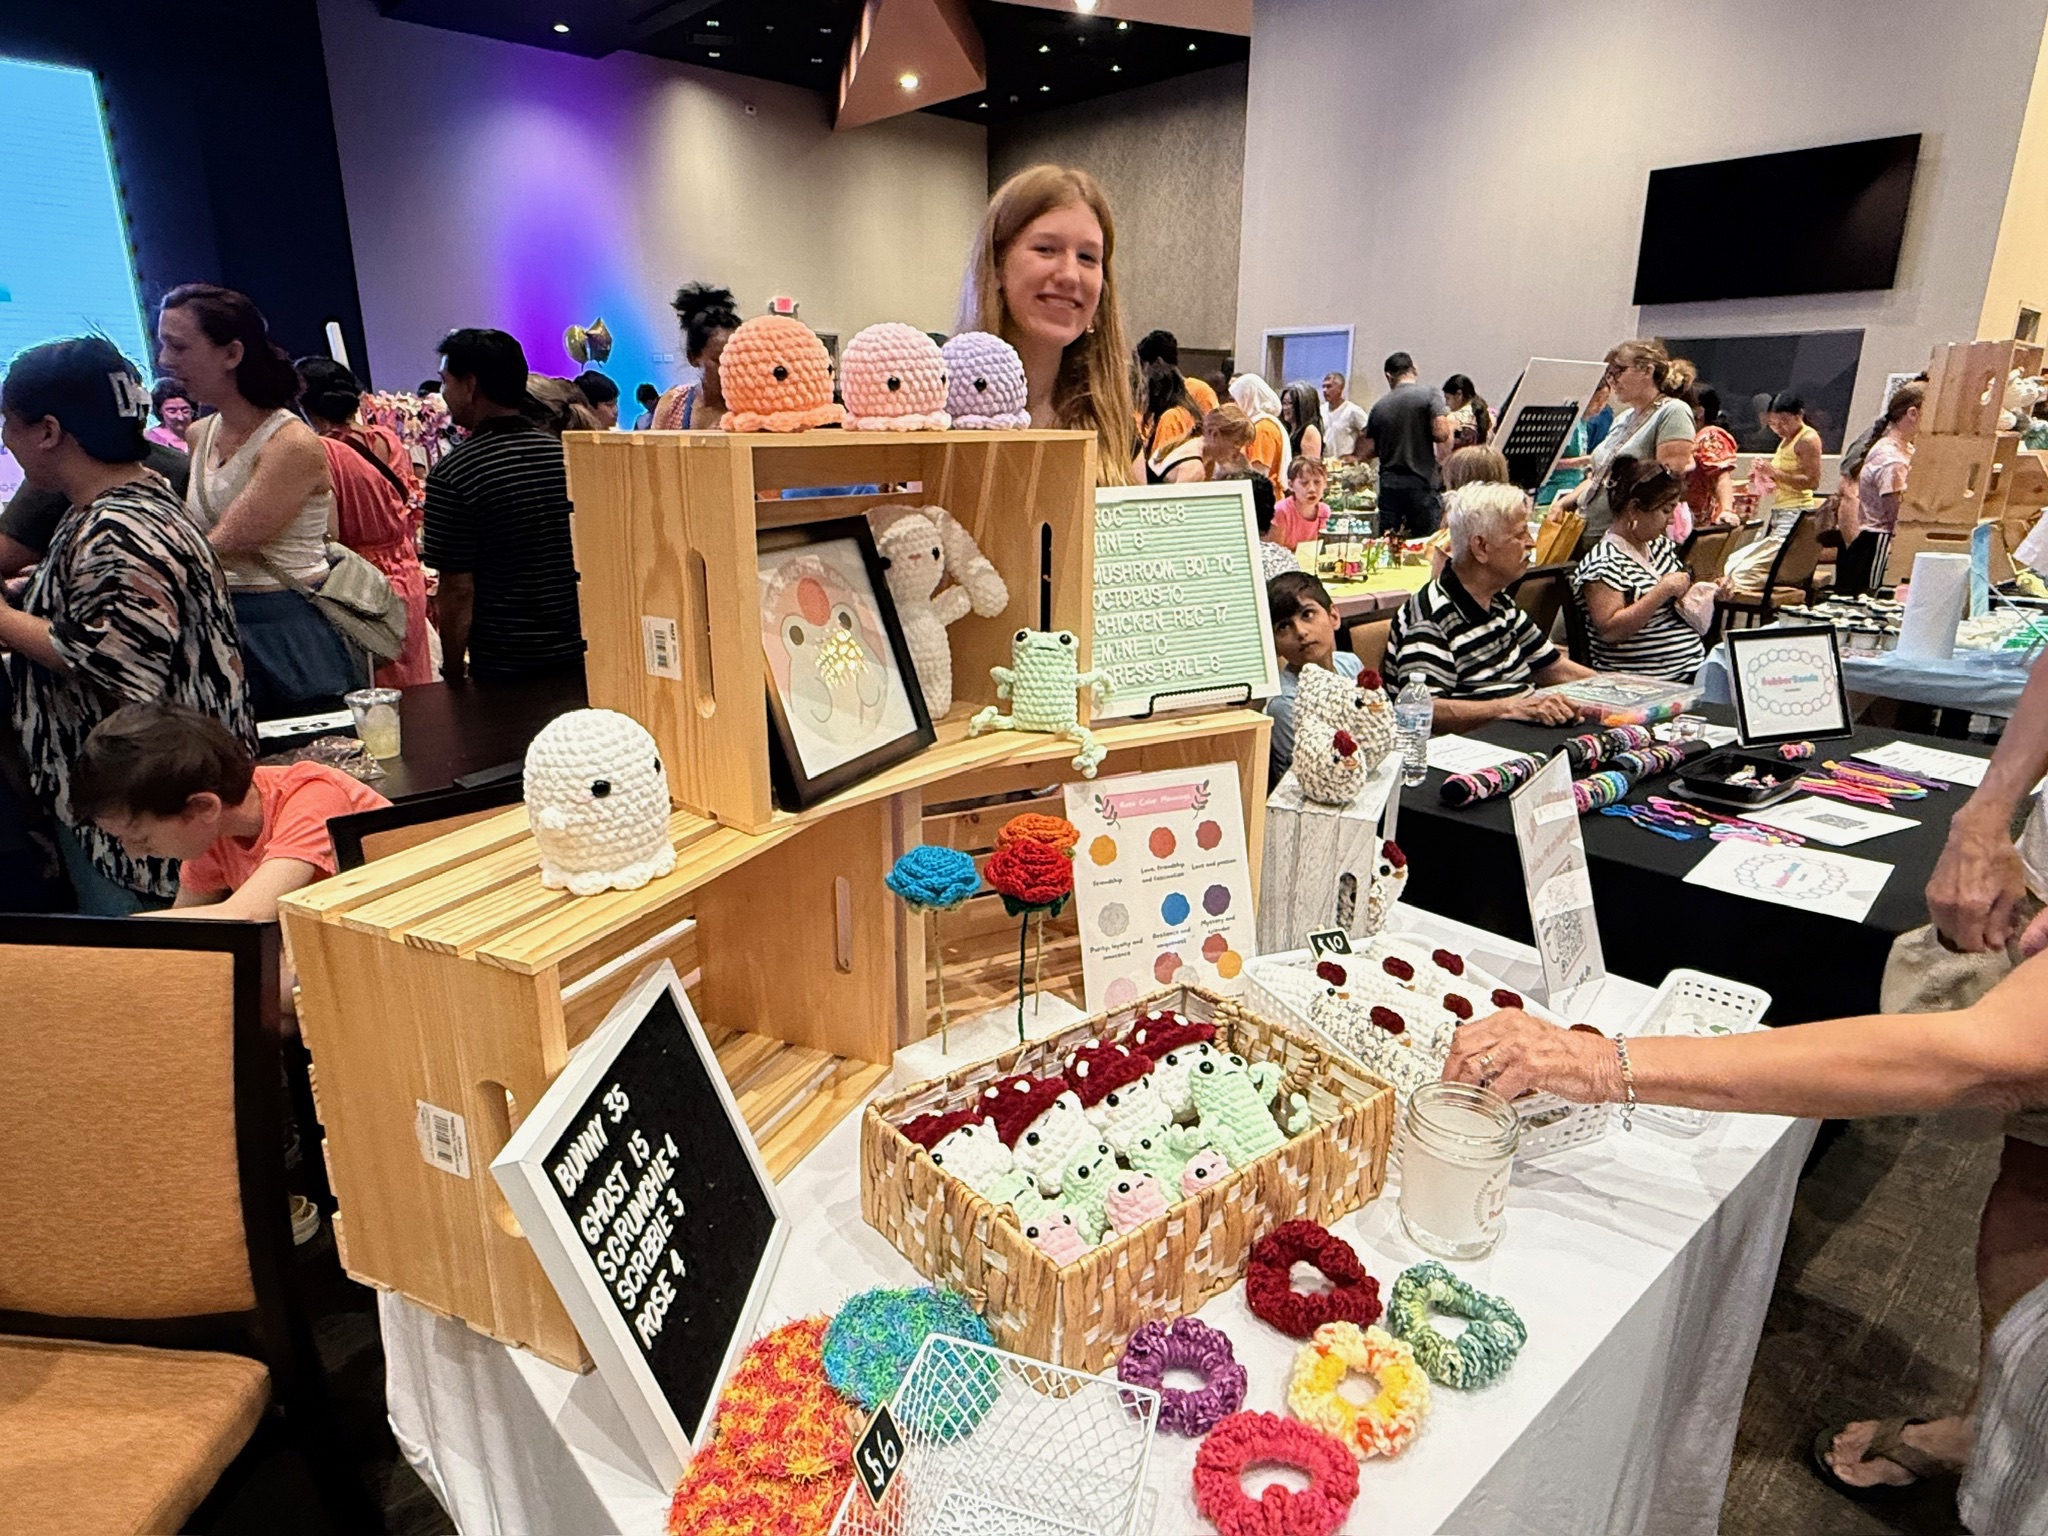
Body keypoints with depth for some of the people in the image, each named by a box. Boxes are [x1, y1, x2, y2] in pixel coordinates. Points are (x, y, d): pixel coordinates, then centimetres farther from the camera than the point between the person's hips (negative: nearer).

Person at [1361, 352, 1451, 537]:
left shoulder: (1379, 405, 8)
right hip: (1423, 484, -3)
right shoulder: (1431, 395, -4)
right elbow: (1441, 433, -14)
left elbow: (1368, 451, 8)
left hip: (1389, 485, 3)